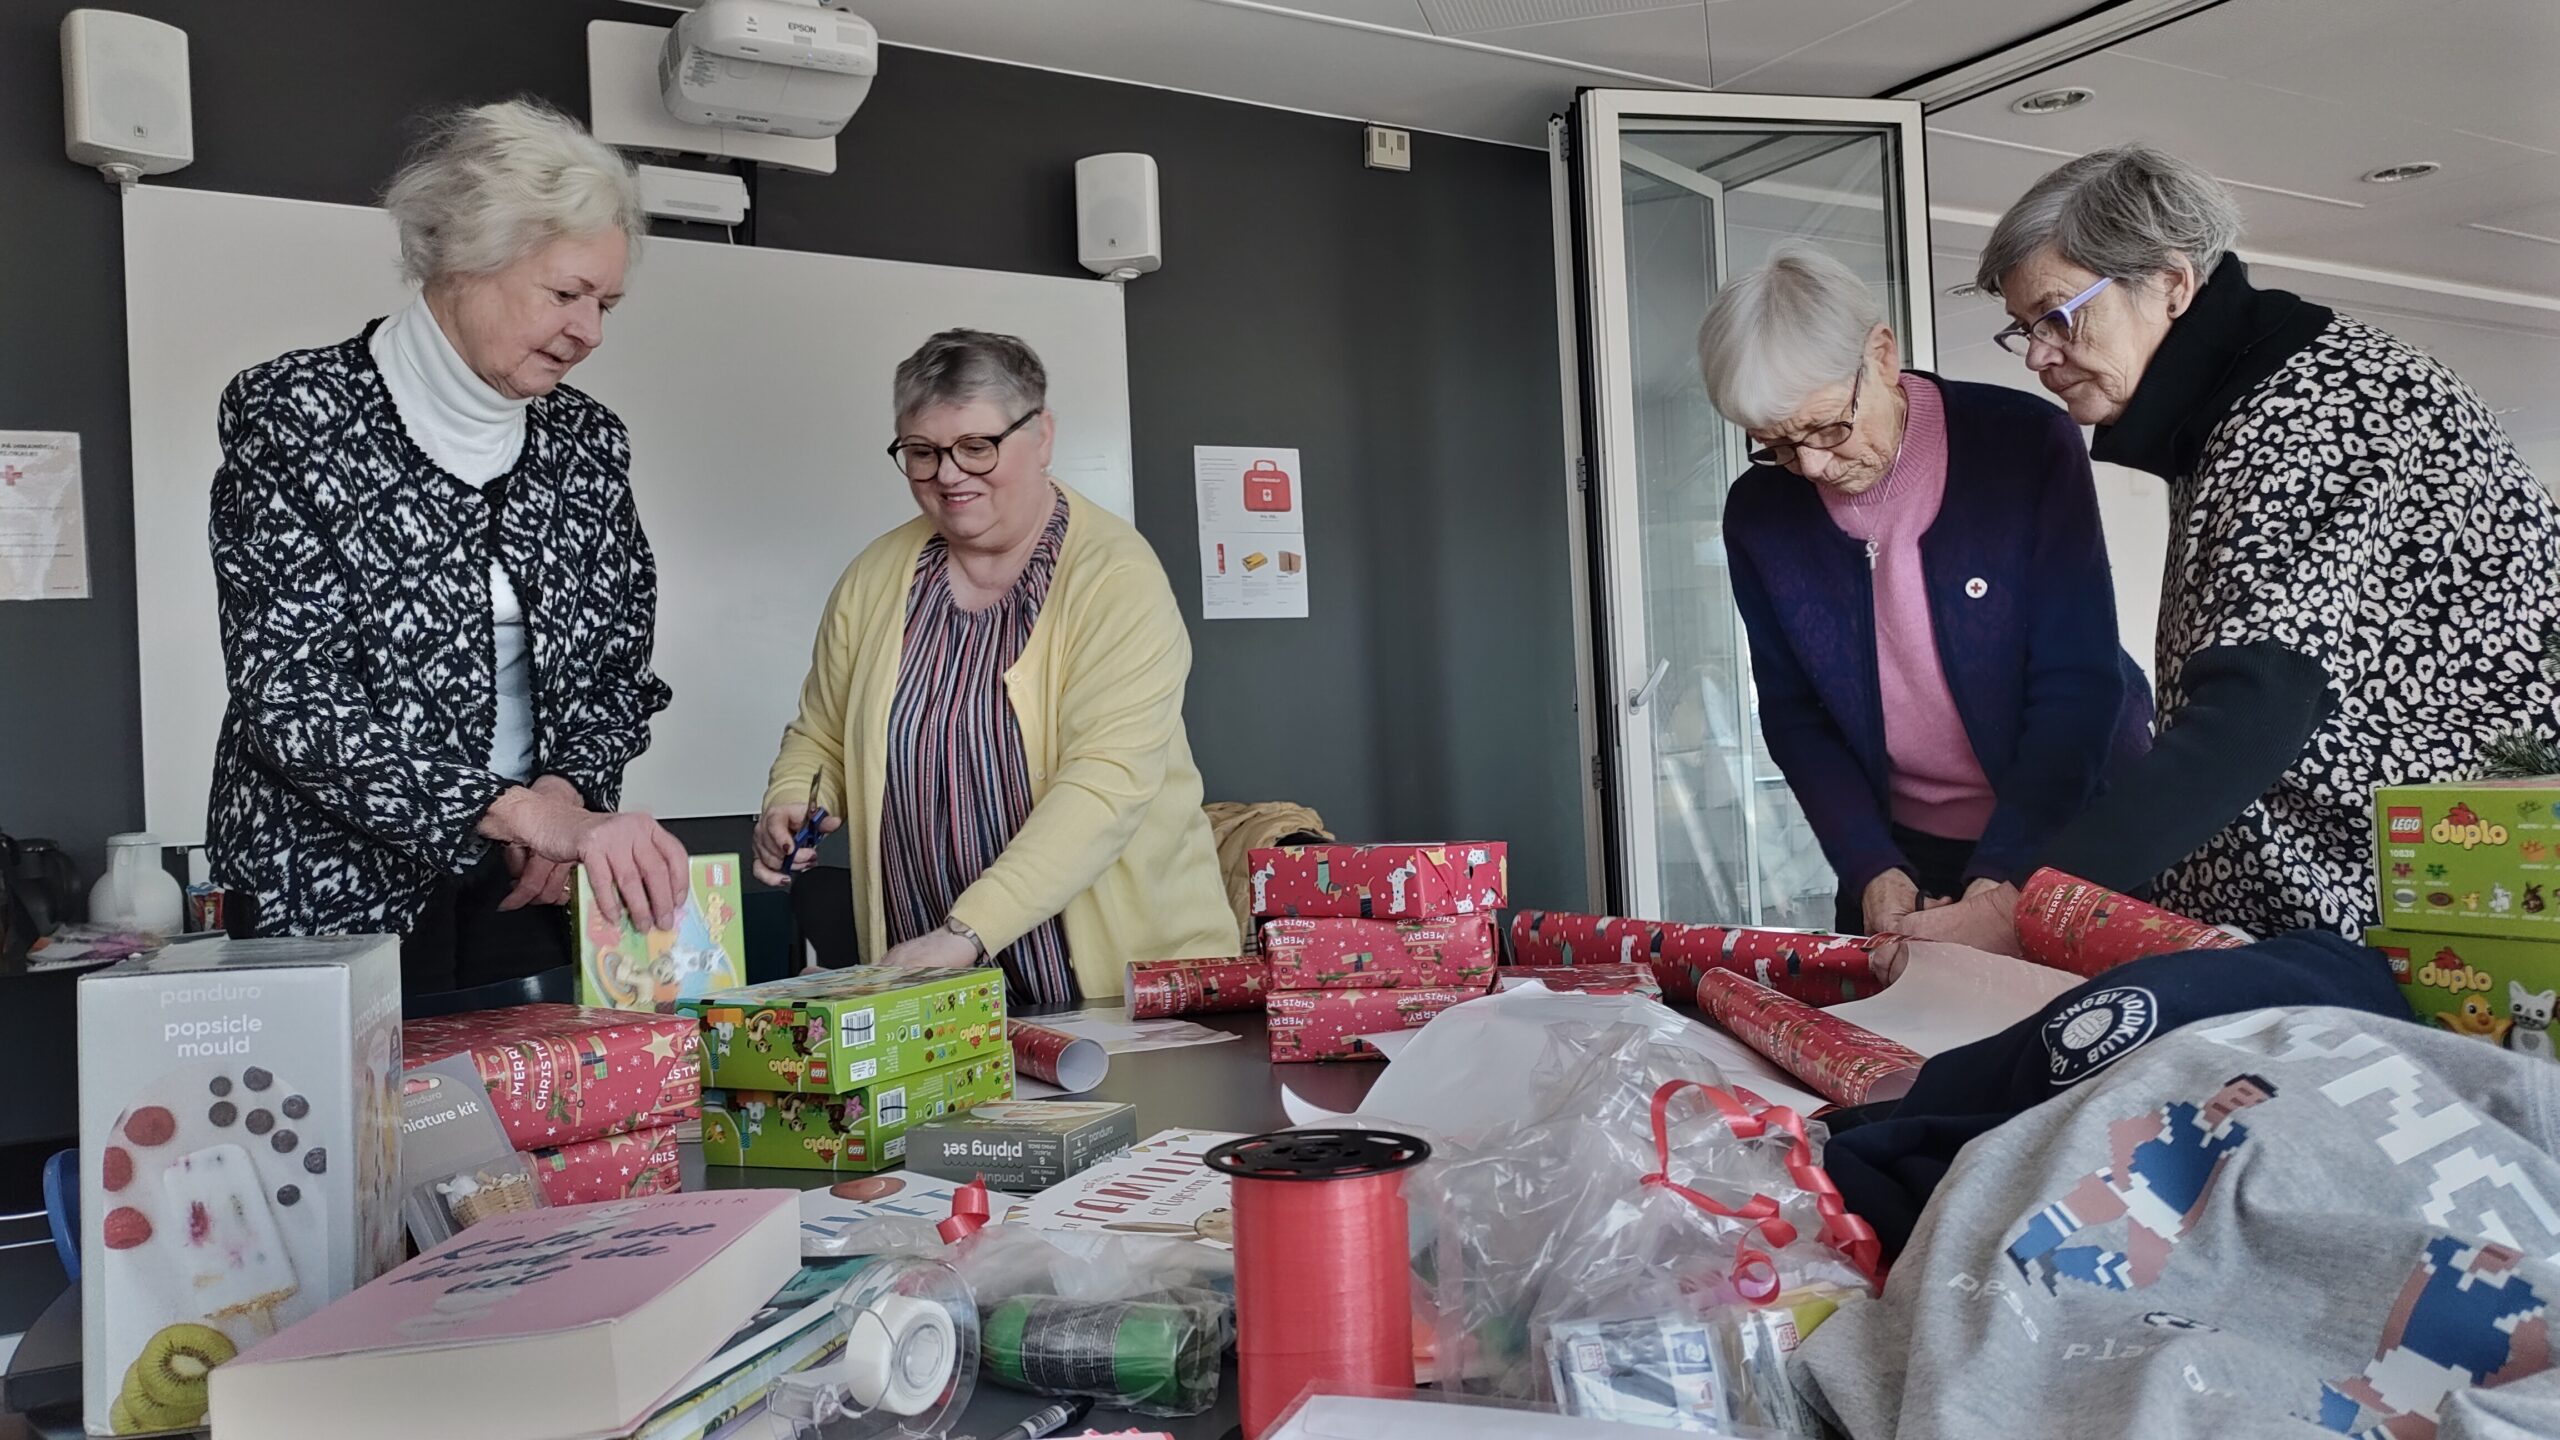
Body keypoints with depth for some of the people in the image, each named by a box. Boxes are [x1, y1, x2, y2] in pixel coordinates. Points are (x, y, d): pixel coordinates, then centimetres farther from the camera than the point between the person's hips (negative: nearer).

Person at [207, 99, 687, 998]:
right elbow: (292, 695, -18)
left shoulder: (587, 443, 4)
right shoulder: (297, 416, -10)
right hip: (334, 896, -4)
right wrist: (528, 813, -26)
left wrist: (569, 793, -10)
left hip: (531, 892, 4)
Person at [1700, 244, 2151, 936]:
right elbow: (1793, 715, -3)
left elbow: (2079, 685, -18)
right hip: (1897, 847, 2)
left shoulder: (2029, 445, -17)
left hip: (2068, 822, -2)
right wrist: (1871, 869, -16)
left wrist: (2004, 873, -27)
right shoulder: (1759, 512, -8)